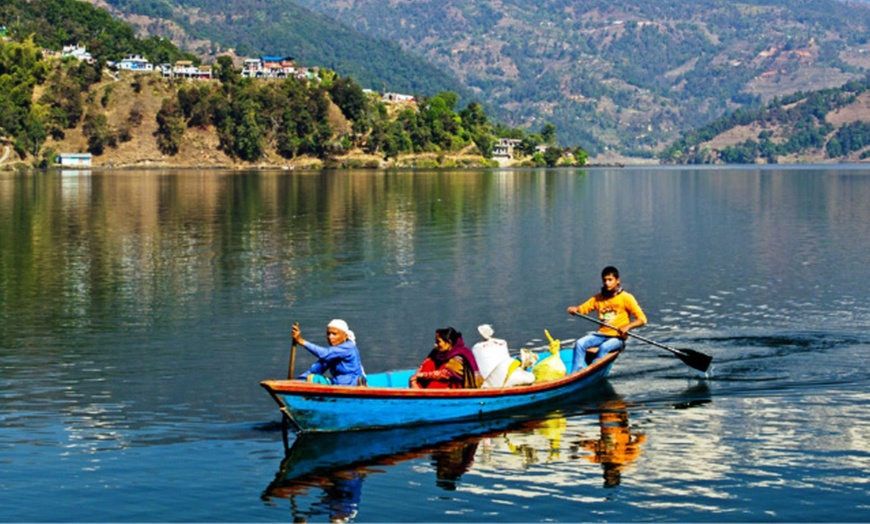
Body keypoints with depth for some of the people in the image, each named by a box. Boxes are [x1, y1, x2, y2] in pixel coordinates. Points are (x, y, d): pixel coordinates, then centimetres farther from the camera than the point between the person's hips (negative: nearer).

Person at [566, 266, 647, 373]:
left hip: (618, 337, -5)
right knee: (580, 343, -19)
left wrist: (627, 326, -26)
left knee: (604, 347, -34)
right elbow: (582, 309, 9)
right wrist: (574, 309, -15)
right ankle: (575, 374, -25)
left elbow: (642, 319, -8)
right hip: (601, 334, 5)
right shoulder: (598, 298, 10)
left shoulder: (626, 298, -5)